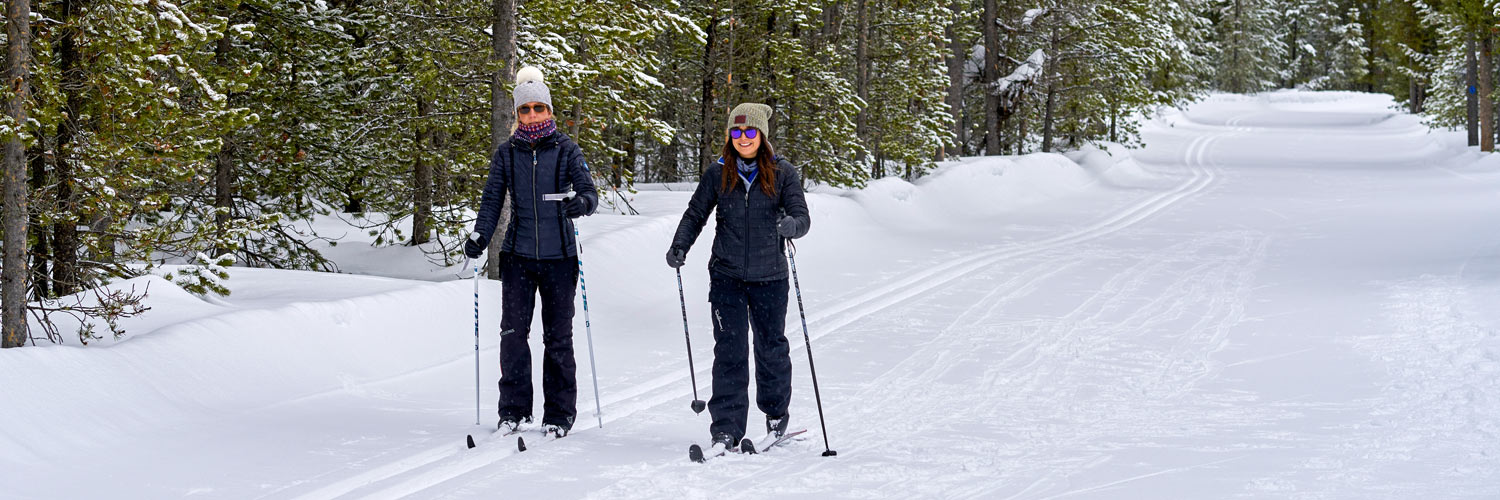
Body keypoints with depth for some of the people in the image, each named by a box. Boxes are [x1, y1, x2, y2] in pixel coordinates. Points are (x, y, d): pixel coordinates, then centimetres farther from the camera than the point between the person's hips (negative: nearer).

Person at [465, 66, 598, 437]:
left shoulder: (567, 151, 2)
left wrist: (581, 203, -28)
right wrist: (479, 236, -8)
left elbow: (589, 192, -5)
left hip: (559, 256, -1)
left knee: (558, 336, 3)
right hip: (518, 255, 1)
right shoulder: (506, 153, 7)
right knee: (513, 332, -3)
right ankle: (514, 409, 7)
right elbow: (492, 199, 7)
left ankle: (559, 414, 11)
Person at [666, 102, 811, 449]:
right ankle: (726, 428, -4)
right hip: (727, 276, 0)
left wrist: (792, 224, -30)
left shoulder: (782, 173, 0)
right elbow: (696, 214, 11)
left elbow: (801, 216, -7)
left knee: (771, 346, 11)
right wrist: (679, 247, -3)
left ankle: (776, 412, 34)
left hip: (769, 277, 0)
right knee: (730, 350, -5)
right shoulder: (718, 174, 4)